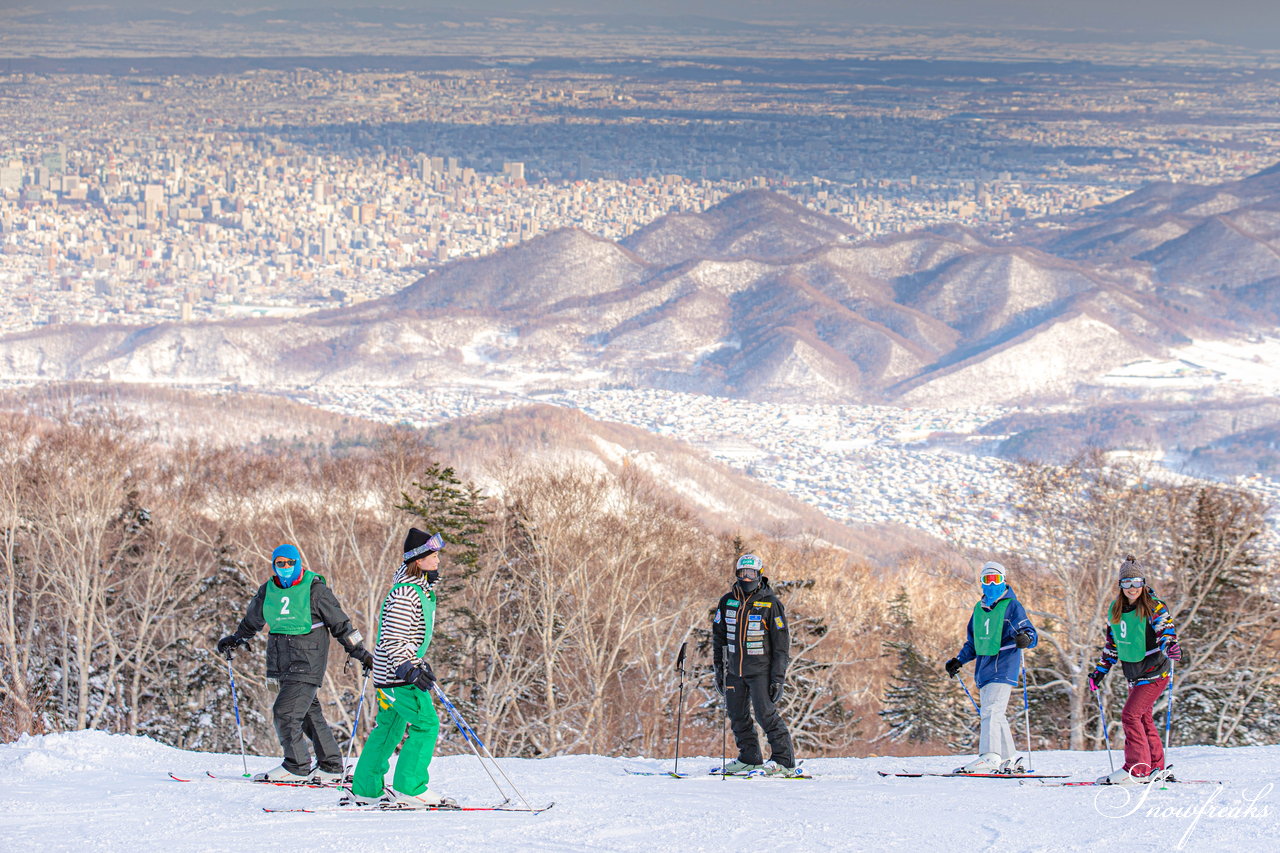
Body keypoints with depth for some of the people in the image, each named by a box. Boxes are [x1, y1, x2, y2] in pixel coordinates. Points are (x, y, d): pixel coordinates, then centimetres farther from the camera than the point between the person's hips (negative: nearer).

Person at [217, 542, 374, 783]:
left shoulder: (314, 590, -5)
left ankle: (296, 767, -5)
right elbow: (252, 622, 28)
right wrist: (235, 639, 17)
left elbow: (340, 623, 0)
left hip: (307, 661, -6)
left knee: (285, 711, -14)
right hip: (281, 661, 6)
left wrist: (360, 653, 0)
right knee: (309, 713, 8)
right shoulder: (267, 591, 9)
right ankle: (331, 766, 15)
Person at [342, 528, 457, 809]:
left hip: (397, 671, 11)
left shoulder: (421, 588, 13)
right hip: (397, 672, -11)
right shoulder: (404, 593, -20)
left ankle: (365, 790, 20)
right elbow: (392, 639, -24)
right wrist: (410, 669, -30)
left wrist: (420, 662, 30)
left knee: (389, 727, 15)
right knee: (426, 724, -11)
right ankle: (409, 789, -9)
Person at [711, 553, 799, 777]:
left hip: (761, 670, -5)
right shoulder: (727, 602, 6)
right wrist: (719, 670, 11)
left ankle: (785, 761, -8)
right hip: (735, 671, 5)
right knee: (737, 715, 8)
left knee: (765, 713, -12)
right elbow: (718, 638, 15)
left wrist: (778, 678, -11)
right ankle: (750, 758, 22)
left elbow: (782, 643, -6)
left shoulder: (770, 604, -8)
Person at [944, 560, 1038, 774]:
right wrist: (959, 660, 19)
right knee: (995, 715, 7)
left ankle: (989, 757, -27)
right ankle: (1009, 760, 13)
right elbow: (972, 641, 30)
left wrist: (1026, 639, -31)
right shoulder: (979, 609, 20)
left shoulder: (1012, 606, 0)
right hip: (984, 668, 7)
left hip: (1003, 666, -7)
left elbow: (1031, 633, -8)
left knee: (992, 710, -19)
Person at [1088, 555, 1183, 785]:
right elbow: (1111, 643, 19)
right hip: (1134, 675, 7)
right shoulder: (1115, 610, 8)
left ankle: (1137, 768, -13)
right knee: (1143, 718, 12)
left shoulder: (1154, 608, -11)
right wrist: (1100, 671, 19)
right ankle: (1156, 766, 22)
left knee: (1130, 714, -16)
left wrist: (1171, 647, -46)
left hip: (1154, 672, -7)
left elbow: (1166, 632, -24)